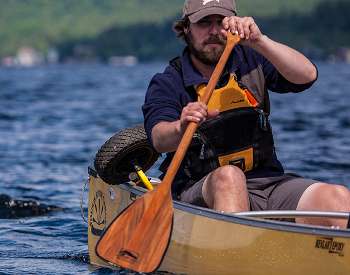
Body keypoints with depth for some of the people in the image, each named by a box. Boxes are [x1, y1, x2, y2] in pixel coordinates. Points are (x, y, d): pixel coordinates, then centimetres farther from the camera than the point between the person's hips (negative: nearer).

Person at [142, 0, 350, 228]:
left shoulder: (250, 61, 11)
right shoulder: (167, 84, 3)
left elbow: (307, 75, -5)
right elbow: (160, 139, -16)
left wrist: (259, 41, -18)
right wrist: (181, 128, -40)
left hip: (267, 180, 3)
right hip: (200, 191, -3)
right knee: (229, 176, -38)